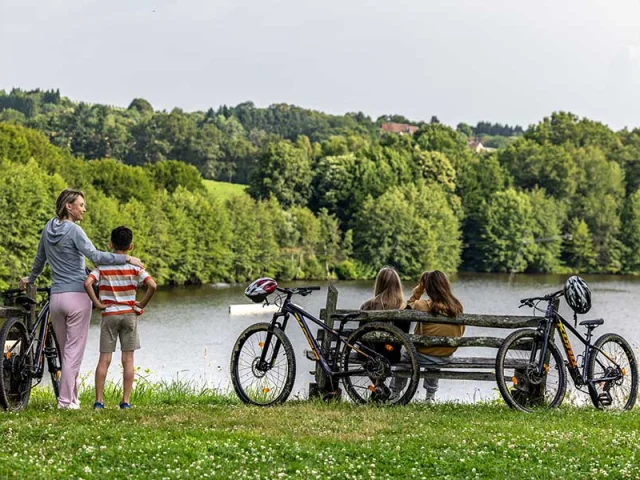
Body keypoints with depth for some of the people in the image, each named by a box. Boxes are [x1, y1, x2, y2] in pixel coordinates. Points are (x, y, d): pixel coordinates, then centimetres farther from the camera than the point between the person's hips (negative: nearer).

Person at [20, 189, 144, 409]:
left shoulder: (49, 228, 9)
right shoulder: (74, 230, -12)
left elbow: (40, 257, 24)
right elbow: (95, 256, -22)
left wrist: (31, 278, 41)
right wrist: (126, 258, -19)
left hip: (56, 298, 7)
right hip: (77, 296, -7)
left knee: (65, 350, 12)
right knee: (74, 350, -3)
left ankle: (72, 397, 15)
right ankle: (66, 400, -5)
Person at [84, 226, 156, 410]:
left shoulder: (102, 265, -3)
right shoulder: (134, 266, -3)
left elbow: (88, 283, -18)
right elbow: (152, 285, -15)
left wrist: (97, 303, -8)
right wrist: (142, 304, -2)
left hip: (109, 315, 0)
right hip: (129, 314, 0)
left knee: (104, 359, 3)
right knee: (128, 359, 4)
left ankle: (99, 400, 1)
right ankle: (125, 400, 3)